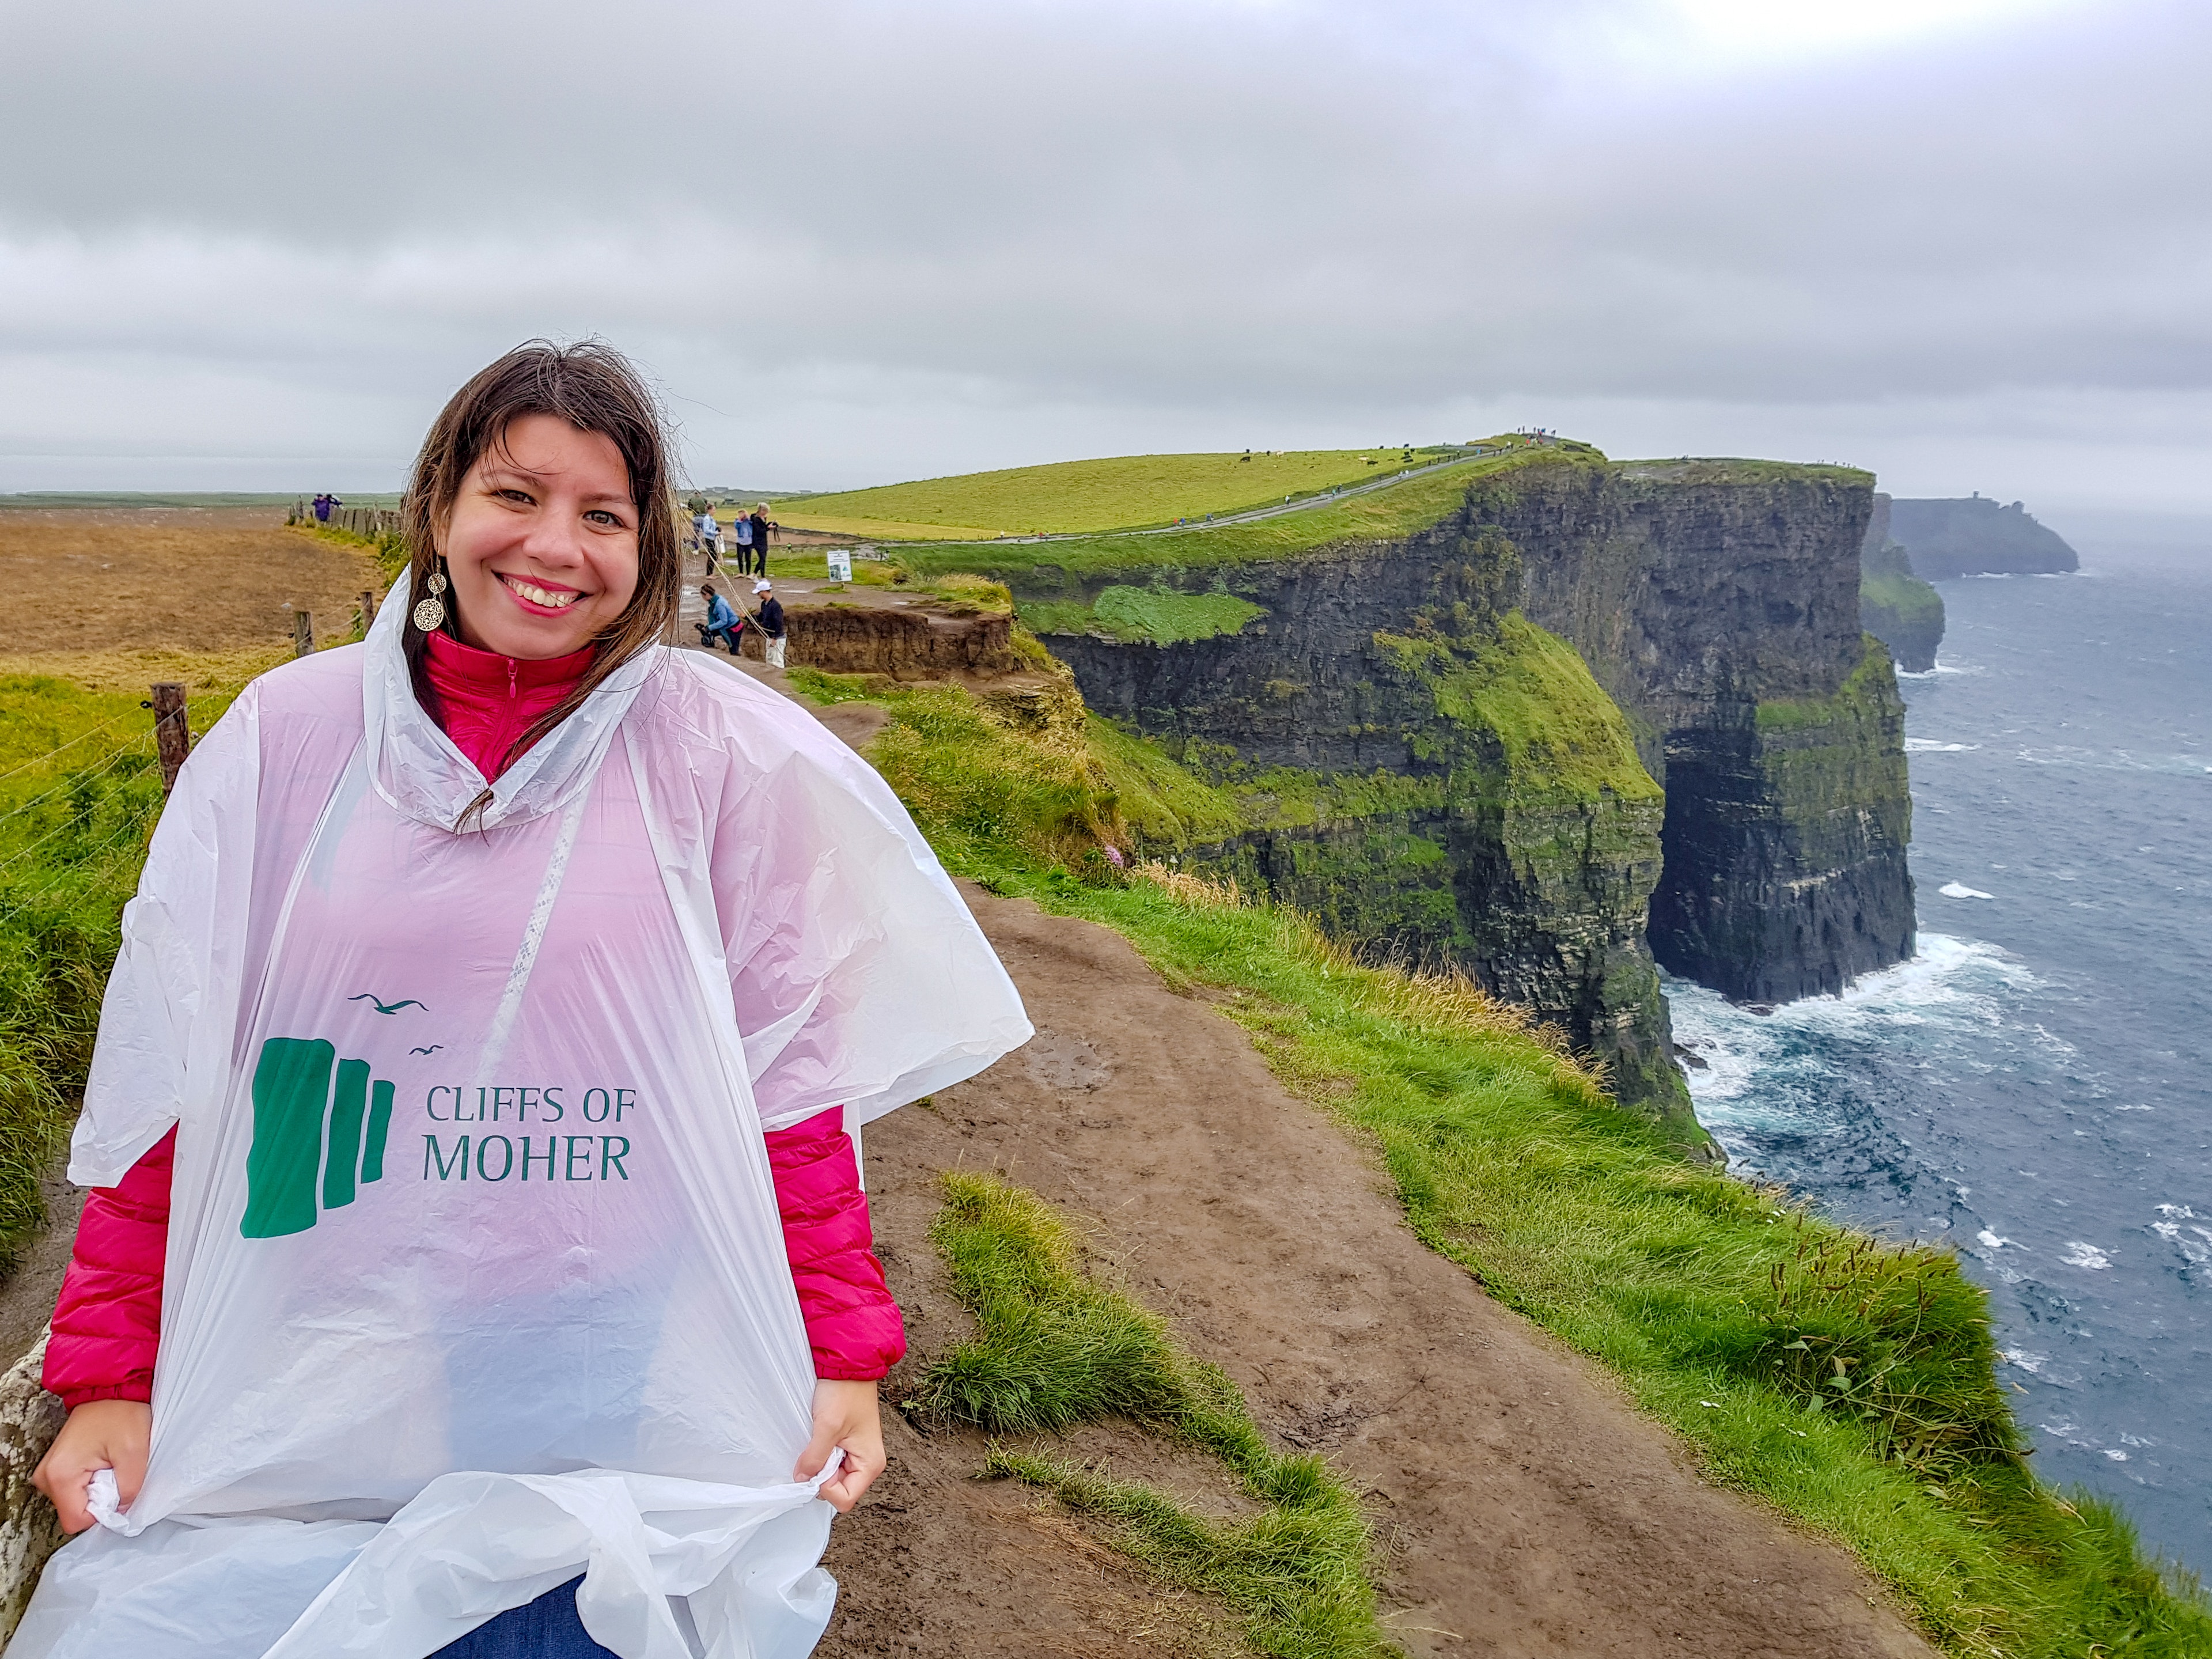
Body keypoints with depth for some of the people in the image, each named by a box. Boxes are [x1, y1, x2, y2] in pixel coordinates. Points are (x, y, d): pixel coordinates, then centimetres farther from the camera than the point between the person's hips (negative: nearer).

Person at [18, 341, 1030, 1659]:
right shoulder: (289, 734, 0)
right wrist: (107, 1376, 3)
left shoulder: (719, 751, -5)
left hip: (624, 1392, -1)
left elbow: (789, 1074, -2)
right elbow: (168, 1070, 4)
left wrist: (841, 1359, -5)